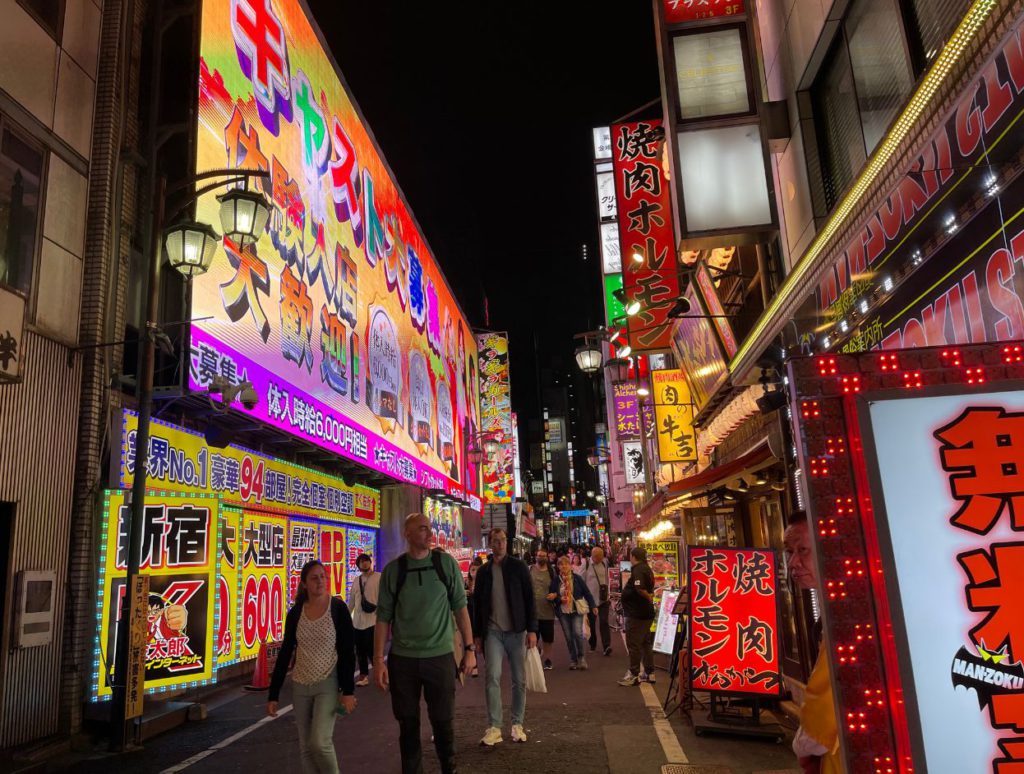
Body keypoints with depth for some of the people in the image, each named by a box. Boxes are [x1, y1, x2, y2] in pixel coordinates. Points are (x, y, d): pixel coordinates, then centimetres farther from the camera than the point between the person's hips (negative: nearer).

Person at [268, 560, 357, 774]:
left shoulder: (338, 608, -10)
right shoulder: (295, 613, 0)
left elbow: (347, 652, -9)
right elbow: (285, 654, 5)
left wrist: (348, 690, -14)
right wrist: (273, 694, 5)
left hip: (328, 684, -4)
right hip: (300, 686, 4)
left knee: (320, 742, -13)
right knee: (305, 747, 8)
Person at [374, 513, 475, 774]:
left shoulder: (446, 563, -3)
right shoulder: (393, 570, -3)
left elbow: (460, 607, 1)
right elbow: (383, 617, -1)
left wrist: (470, 648, -1)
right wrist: (378, 660, -5)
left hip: (440, 656, 0)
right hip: (402, 659, 0)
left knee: (443, 721, 8)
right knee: (407, 724, 11)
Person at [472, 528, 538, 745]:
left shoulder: (518, 566, 0)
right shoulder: (484, 571, 7)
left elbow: (529, 598, -1)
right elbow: (478, 604, 12)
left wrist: (532, 629, -7)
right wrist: (478, 635, 9)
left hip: (516, 630, -1)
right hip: (493, 631, 1)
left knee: (519, 679, 4)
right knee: (493, 677, -10)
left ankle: (517, 724, 17)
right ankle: (494, 727, -3)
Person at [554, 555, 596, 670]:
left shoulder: (577, 578, -3)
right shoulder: (556, 580, 0)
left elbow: (586, 592, 2)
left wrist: (592, 606, 1)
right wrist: (560, 599, -14)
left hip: (576, 610, -2)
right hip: (563, 612, 2)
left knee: (578, 633, -14)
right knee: (568, 636, 4)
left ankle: (582, 658, 4)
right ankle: (573, 660, 18)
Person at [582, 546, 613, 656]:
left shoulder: (604, 563, 3)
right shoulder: (586, 564, -9)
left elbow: (607, 579, 13)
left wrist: (608, 595, 14)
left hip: (603, 599, 2)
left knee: (604, 622, -8)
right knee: (591, 623, 11)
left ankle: (606, 646, -12)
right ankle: (592, 645, 27)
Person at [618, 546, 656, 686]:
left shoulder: (638, 570, -18)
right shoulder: (646, 569, 14)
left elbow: (639, 588, -32)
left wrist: (648, 597, -17)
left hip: (636, 614, -10)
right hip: (647, 613, 10)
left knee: (633, 644, -3)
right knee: (646, 643, 16)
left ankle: (633, 675, 2)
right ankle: (649, 673, 22)